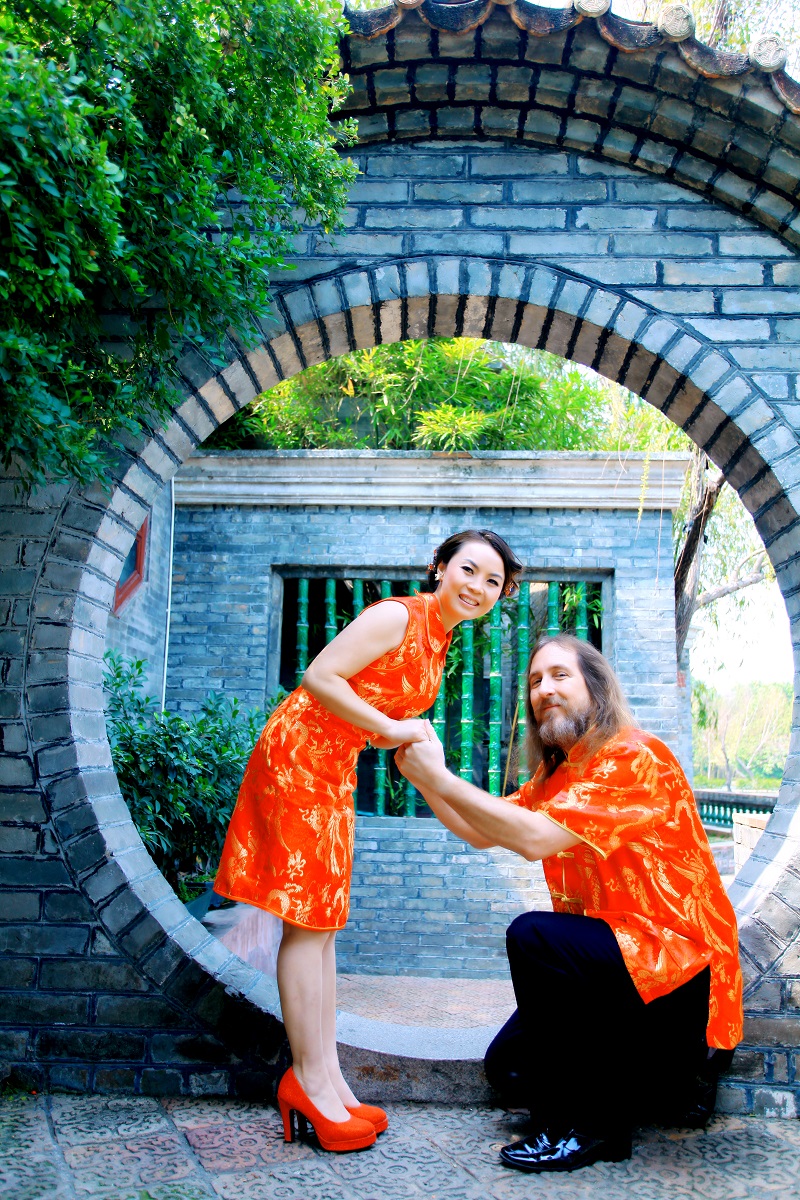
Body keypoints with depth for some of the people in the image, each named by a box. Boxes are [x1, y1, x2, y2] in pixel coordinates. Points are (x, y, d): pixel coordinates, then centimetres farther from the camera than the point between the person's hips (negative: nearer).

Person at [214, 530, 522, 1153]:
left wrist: (412, 742, 0)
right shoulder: (398, 617, -17)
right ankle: (309, 1079, 5)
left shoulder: (441, 639, 11)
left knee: (323, 922, 11)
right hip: (298, 753, -10)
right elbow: (319, 678, -23)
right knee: (309, 921, -5)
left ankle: (326, 1076, 17)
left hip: (335, 767, 10)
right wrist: (390, 728, -20)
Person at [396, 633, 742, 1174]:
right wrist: (424, 778, -7)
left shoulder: (635, 756, -18)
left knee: (533, 936, -29)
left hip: (682, 970, -9)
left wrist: (440, 775, -24)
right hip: (616, 953, 9)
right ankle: (669, 1083, 19)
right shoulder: (555, 773, 11)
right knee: (509, 1066, 8)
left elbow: (536, 838, -29)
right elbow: (483, 832, 6)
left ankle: (582, 1127, -12)